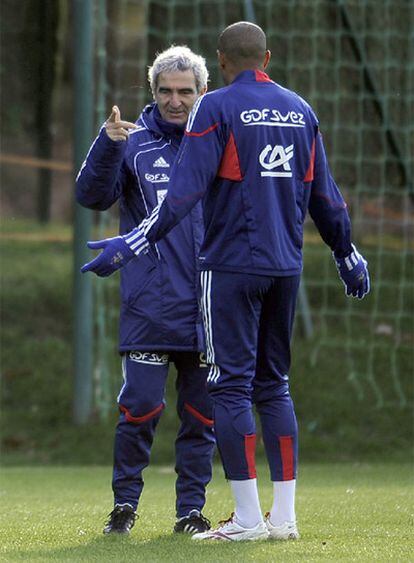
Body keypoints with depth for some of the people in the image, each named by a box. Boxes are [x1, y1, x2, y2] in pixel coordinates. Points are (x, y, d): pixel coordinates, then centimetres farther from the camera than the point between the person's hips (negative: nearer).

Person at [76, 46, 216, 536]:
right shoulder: (134, 145, 3)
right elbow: (92, 196, -9)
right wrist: (107, 145, -25)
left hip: (208, 308, 3)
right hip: (148, 307, -2)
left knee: (201, 413, 5)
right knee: (140, 408, -7)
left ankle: (191, 508, 14)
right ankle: (125, 503, 6)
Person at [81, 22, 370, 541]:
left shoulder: (217, 108, -6)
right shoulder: (299, 110, 12)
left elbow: (185, 190, -16)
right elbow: (325, 196, 16)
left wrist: (133, 245, -17)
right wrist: (347, 255, 30)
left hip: (232, 265, -6)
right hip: (286, 266, 6)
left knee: (231, 387, -3)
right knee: (273, 386, 12)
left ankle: (248, 518, -7)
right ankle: (283, 516, 9)